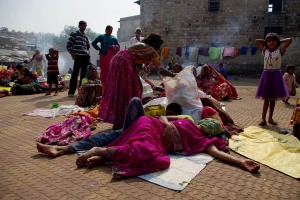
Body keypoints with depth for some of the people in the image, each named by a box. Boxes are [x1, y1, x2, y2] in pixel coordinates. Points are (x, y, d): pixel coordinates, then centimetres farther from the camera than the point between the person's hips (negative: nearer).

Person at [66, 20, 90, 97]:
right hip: (78, 57, -6)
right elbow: (68, 45, -2)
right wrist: (72, 54, -5)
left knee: (84, 74, 8)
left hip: (86, 57, 6)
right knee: (75, 74, -7)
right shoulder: (74, 34, 0)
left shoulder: (85, 36, 16)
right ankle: (71, 91, -4)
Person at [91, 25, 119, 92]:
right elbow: (93, 43, 2)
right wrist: (99, 49, -2)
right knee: (103, 71, 0)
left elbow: (118, 46, 14)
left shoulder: (113, 38, 10)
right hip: (103, 56, -2)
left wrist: (114, 47, -6)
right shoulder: (101, 36, 4)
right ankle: (103, 86, 7)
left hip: (111, 56, 2)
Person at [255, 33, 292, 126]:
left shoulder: (280, 50, 1)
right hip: (266, 75, 1)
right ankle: (263, 118, 3)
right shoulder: (265, 51, 7)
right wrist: (265, 41, 11)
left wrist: (279, 41, 5)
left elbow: (290, 40, -5)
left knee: (273, 98, 7)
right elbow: (257, 40, 11)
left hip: (276, 75, -1)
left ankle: (270, 118, 16)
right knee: (266, 98, 2)